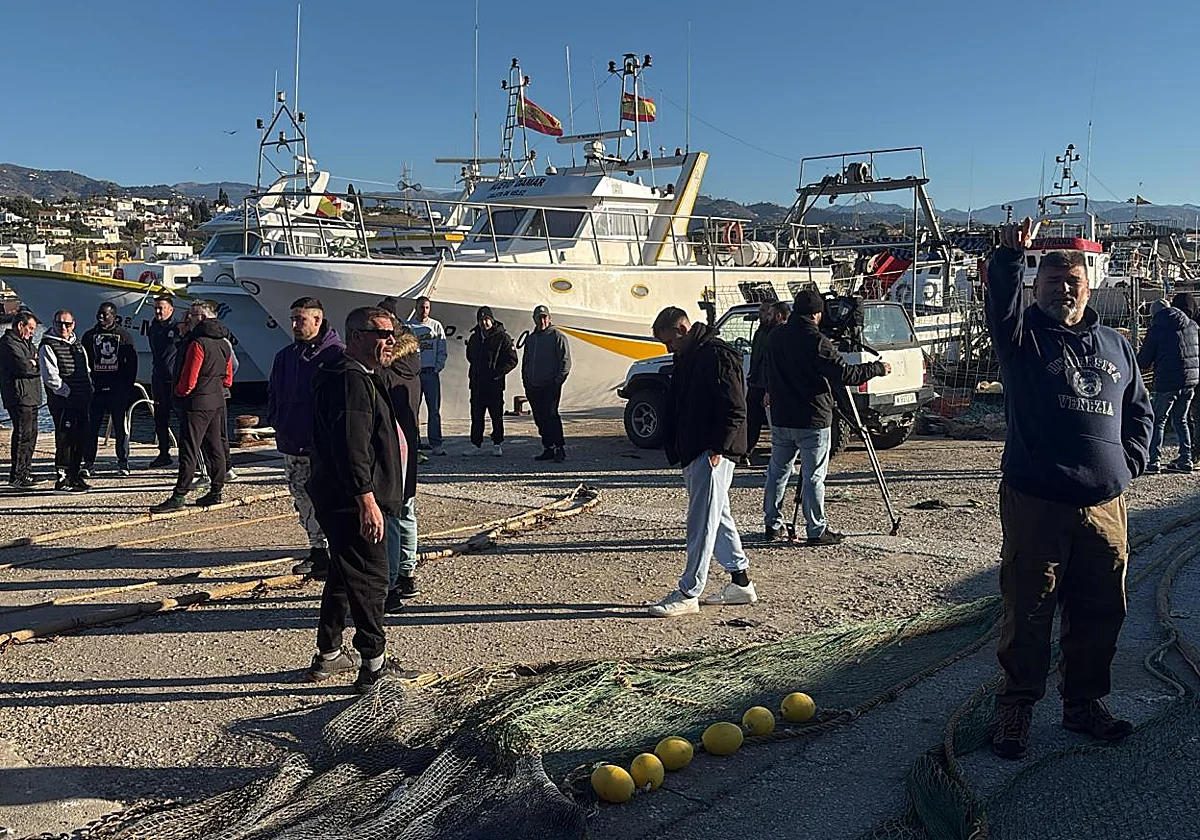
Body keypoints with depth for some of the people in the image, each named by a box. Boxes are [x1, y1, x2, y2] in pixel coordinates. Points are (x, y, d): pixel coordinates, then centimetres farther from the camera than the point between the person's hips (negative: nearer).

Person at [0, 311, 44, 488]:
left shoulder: (26, 342, 23)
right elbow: (22, 366, -20)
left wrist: (32, 363, -3)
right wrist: (36, 365, -1)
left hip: (31, 396, 10)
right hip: (19, 396, -10)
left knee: (31, 434, 14)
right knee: (23, 434, -11)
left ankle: (26, 471, 21)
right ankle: (16, 475, -9)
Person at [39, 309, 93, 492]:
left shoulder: (77, 343, 18)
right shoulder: (48, 346, -7)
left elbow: (86, 369, 25)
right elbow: (51, 377, -14)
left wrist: (89, 391, 12)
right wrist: (68, 393, -15)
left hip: (81, 400, 8)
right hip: (62, 400, -8)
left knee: (81, 437, 11)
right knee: (65, 439, -9)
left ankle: (75, 475, 22)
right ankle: (62, 479, -5)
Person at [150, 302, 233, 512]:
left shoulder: (198, 343, -16)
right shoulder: (223, 343, 11)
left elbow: (189, 379, -16)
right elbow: (228, 378, 17)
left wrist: (180, 392, 1)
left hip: (198, 402, -9)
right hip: (218, 401, 9)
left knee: (189, 450, -7)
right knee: (214, 447, 13)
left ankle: (179, 496, -7)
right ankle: (216, 491, 19)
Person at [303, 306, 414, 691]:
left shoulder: (359, 377, 18)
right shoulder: (351, 380, -18)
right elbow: (352, 447, -25)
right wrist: (367, 500, -28)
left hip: (338, 499, 11)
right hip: (351, 501, -11)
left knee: (344, 573, 20)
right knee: (371, 578, -3)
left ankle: (328, 655, 32)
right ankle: (374, 666, 4)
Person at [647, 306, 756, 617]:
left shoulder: (718, 356, -14)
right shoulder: (687, 359, 17)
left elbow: (735, 410, -19)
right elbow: (676, 409, 22)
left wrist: (717, 448, -22)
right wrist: (675, 447, 11)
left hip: (712, 454, -11)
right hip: (693, 453, 11)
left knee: (702, 523, -6)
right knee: (718, 517, 15)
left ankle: (689, 593, -1)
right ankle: (741, 582, 25)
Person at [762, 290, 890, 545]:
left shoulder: (775, 338, 6)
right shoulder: (816, 341, -16)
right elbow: (844, 374, -17)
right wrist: (878, 368, -4)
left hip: (780, 419, 6)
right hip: (812, 421, -6)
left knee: (778, 471, 14)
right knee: (813, 477, 0)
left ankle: (772, 524, 22)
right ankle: (816, 531, 4)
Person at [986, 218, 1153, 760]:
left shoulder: (1114, 345, 16)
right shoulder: (1023, 335, 2)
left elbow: (1139, 410, 23)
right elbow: (1000, 304, -21)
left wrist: (1130, 461, 9)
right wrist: (1010, 256, -37)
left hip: (1105, 506, 5)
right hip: (1035, 504, -5)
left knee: (1100, 613, 13)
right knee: (1027, 613, 2)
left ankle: (1085, 705, 30)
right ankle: (1016, 710, 15)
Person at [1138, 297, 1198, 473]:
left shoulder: (1156, 328, -6)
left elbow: (1143, 361, -2)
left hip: (1168, 381, -6)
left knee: (1158, 420, 2)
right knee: (1180, 420, 16)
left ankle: (1153, 460, -2)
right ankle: (1185, 459, 14)